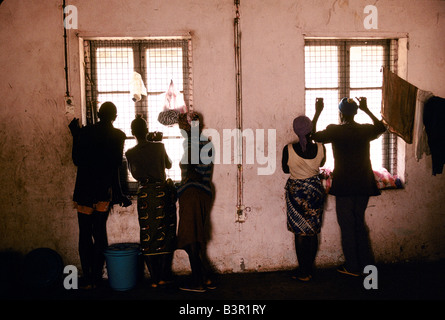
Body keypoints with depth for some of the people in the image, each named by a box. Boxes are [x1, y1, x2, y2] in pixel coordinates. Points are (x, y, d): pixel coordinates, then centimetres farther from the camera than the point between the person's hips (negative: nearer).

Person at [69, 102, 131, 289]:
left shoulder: (84, 132, -3)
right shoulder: (118, 135, -4)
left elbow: (77, 160, 4)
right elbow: (116, 165, -2)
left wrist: (75, 136, 14)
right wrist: (118, 194, 6)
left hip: (84, 191, 0)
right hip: (105, 191, 1)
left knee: (85, 234, 7)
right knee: (100, 233, 11)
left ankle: (87, 278, 9)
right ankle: (96, 277, 15)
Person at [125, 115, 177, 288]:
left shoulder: (130, 153, -4)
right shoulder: (158, 146, -3)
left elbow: (135, 175, 9)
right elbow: (169, 165, 14)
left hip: (145, 195, 0)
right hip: (163, 192, 1)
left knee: (148, 236, 8)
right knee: (165, 235, 10)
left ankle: (155, 278, 11)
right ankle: (165, 276, 15)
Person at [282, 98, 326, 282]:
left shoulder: (288, 149, -16)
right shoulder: (320, 148, -10)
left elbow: (285, 169, 0)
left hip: (296, 191, -2)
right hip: (315, 189, 2)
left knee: (300, 233, 6)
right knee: (313, 232, 12)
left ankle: (303, 272, 12)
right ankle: (308, 269, 22)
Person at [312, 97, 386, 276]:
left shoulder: (335, 131, -12)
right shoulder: (365, 130, 1)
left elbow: (313, 136, 2)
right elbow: (381, 127, 23)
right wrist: (366, 110, 27)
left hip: (344, 187, -4)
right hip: (364, 186, 5)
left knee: (347, 227, 6)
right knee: (359, 223, 18)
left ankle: (352, 267, 14)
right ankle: (366, 264, 25)